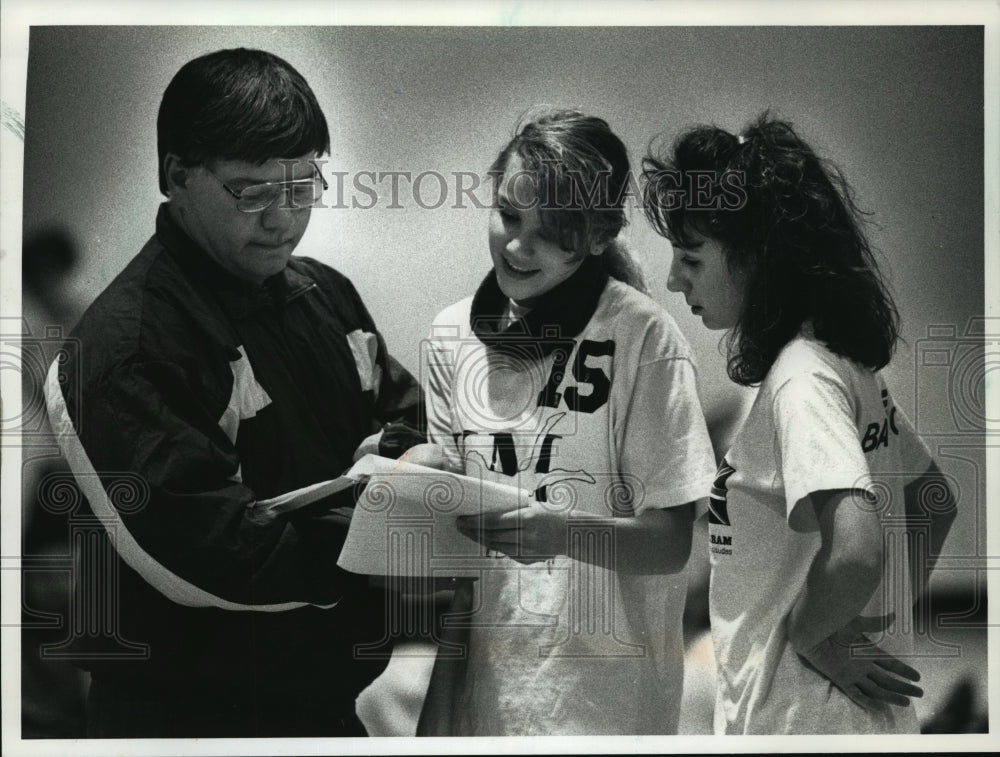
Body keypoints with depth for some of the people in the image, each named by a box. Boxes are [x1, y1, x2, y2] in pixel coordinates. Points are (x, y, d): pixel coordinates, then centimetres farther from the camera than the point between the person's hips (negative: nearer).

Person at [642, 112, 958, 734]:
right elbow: (936, 502, 17)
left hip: (803, 724, -8)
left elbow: (856, 550, -33)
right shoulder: (845, 359, 6)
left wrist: (806, 633, -16)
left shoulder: (801, 377, -21)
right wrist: (890, 614, 11)